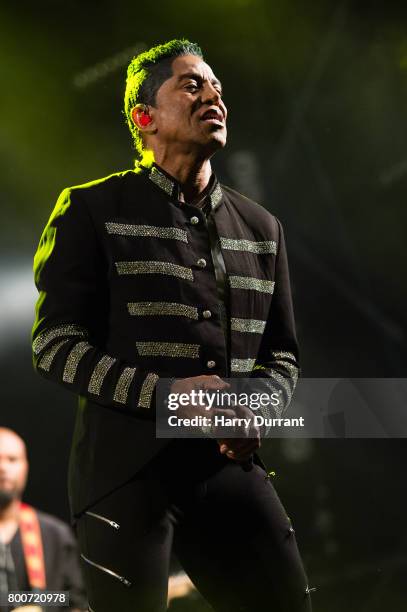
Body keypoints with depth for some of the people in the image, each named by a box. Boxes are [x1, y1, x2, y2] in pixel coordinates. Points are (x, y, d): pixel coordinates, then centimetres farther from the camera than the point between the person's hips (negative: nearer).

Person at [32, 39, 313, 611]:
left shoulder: (261, 227, 16)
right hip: (126, 465, -4)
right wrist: (165, 393, -17)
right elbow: (55, 344, -5)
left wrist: (256, 409, -4)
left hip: (232, 464, 5)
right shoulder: (94, 210, 0)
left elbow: (282, 354, 19)